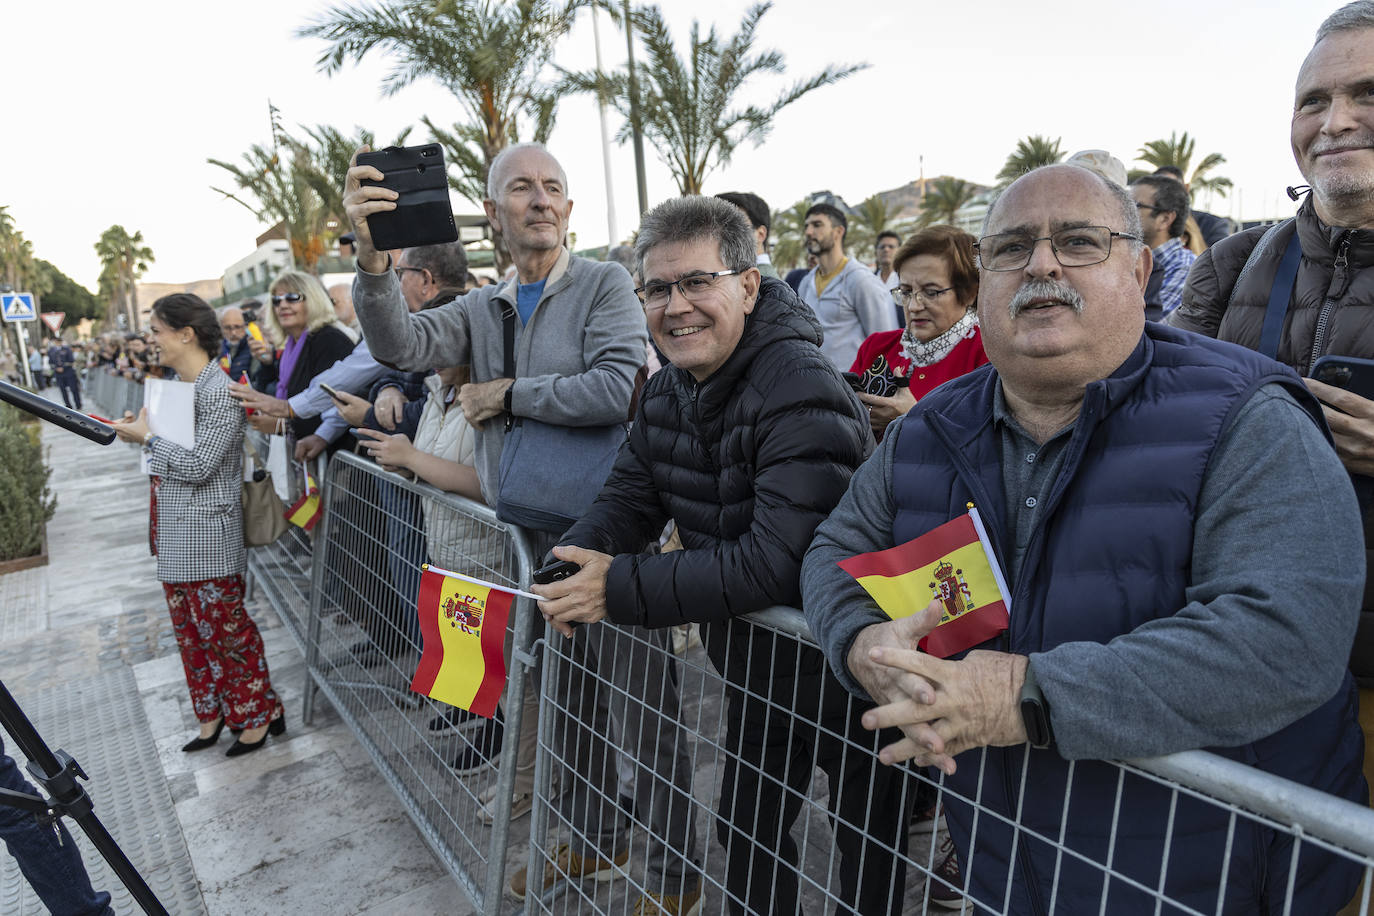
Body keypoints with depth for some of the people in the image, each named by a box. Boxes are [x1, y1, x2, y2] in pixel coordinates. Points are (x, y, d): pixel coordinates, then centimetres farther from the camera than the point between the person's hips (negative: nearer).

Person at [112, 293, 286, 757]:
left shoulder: (219, 392, -19)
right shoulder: (176, 384, 10)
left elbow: (198, 466, -22)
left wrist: (147, 437, -11)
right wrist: (138, 431, 2)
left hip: (207, 531, -10)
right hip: (173, 530, 10)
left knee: (223, 626, 1)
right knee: (189, 627, 17)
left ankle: (257, 714, 18)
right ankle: (212, 713, 32)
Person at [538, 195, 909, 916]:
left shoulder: (802, 391, -29)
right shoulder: (666, 391, -1)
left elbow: (777, 562, -36)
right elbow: (628, 498, 2)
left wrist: (620, 587, -32)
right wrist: (572, 570, -19)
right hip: (753, 668, 8)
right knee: (744, 837, 26)